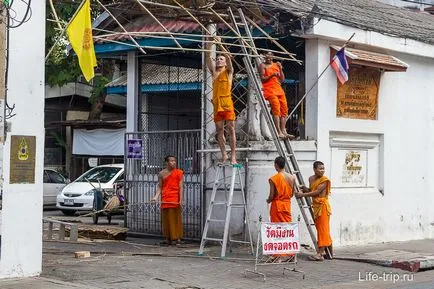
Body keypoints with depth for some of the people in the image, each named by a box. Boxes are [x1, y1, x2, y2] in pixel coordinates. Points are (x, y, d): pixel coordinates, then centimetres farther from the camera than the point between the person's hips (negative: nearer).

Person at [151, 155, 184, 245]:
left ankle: (177, 238, 4)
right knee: (166, 219, 6)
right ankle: (168, 239, 13)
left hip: (175, 199, -3)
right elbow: (159, 187, 10)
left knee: (176, 219, -1)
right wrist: (156, 197, -4)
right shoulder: (162, 174, 7)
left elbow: (181, 187, -4)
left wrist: (181, 199, -11)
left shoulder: (179, 172, 0)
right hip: (165, 200, 3)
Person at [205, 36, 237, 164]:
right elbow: (208, 57, 8)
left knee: (230, 128, -6)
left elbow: (228, 57, -8)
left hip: (227, 102, -4)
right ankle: (224, 154, 8)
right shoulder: (213, 71, 17)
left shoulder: (228, 71, 7)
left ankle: (233, 156, -7)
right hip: (217, 103, 4)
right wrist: (209, 43, -3)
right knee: (219, 129, 3)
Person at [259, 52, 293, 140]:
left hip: (279, 89, 6)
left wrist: (280, 69, 5)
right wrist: (272, 75, -17)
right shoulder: (263, 65, 6)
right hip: (269, 89, -6)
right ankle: (279, 132, -23)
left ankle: (283, 131, 0)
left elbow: (282, 80, 18)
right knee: (276, 109, -19)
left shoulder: (276, 65, 20)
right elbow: (262, 78, -5)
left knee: (284, 109, -2)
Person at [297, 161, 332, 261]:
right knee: (319, 229, 11)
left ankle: (320, 253, -11)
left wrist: (303, 194, -19)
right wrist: (304, 188, -2)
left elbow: (317, 192, -19)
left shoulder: (325, 180, -11)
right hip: (315, 206, 8)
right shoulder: (311, 179, 10)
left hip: (323, 205, -8)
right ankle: (329, 252, 19)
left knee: (323, 229, -8)